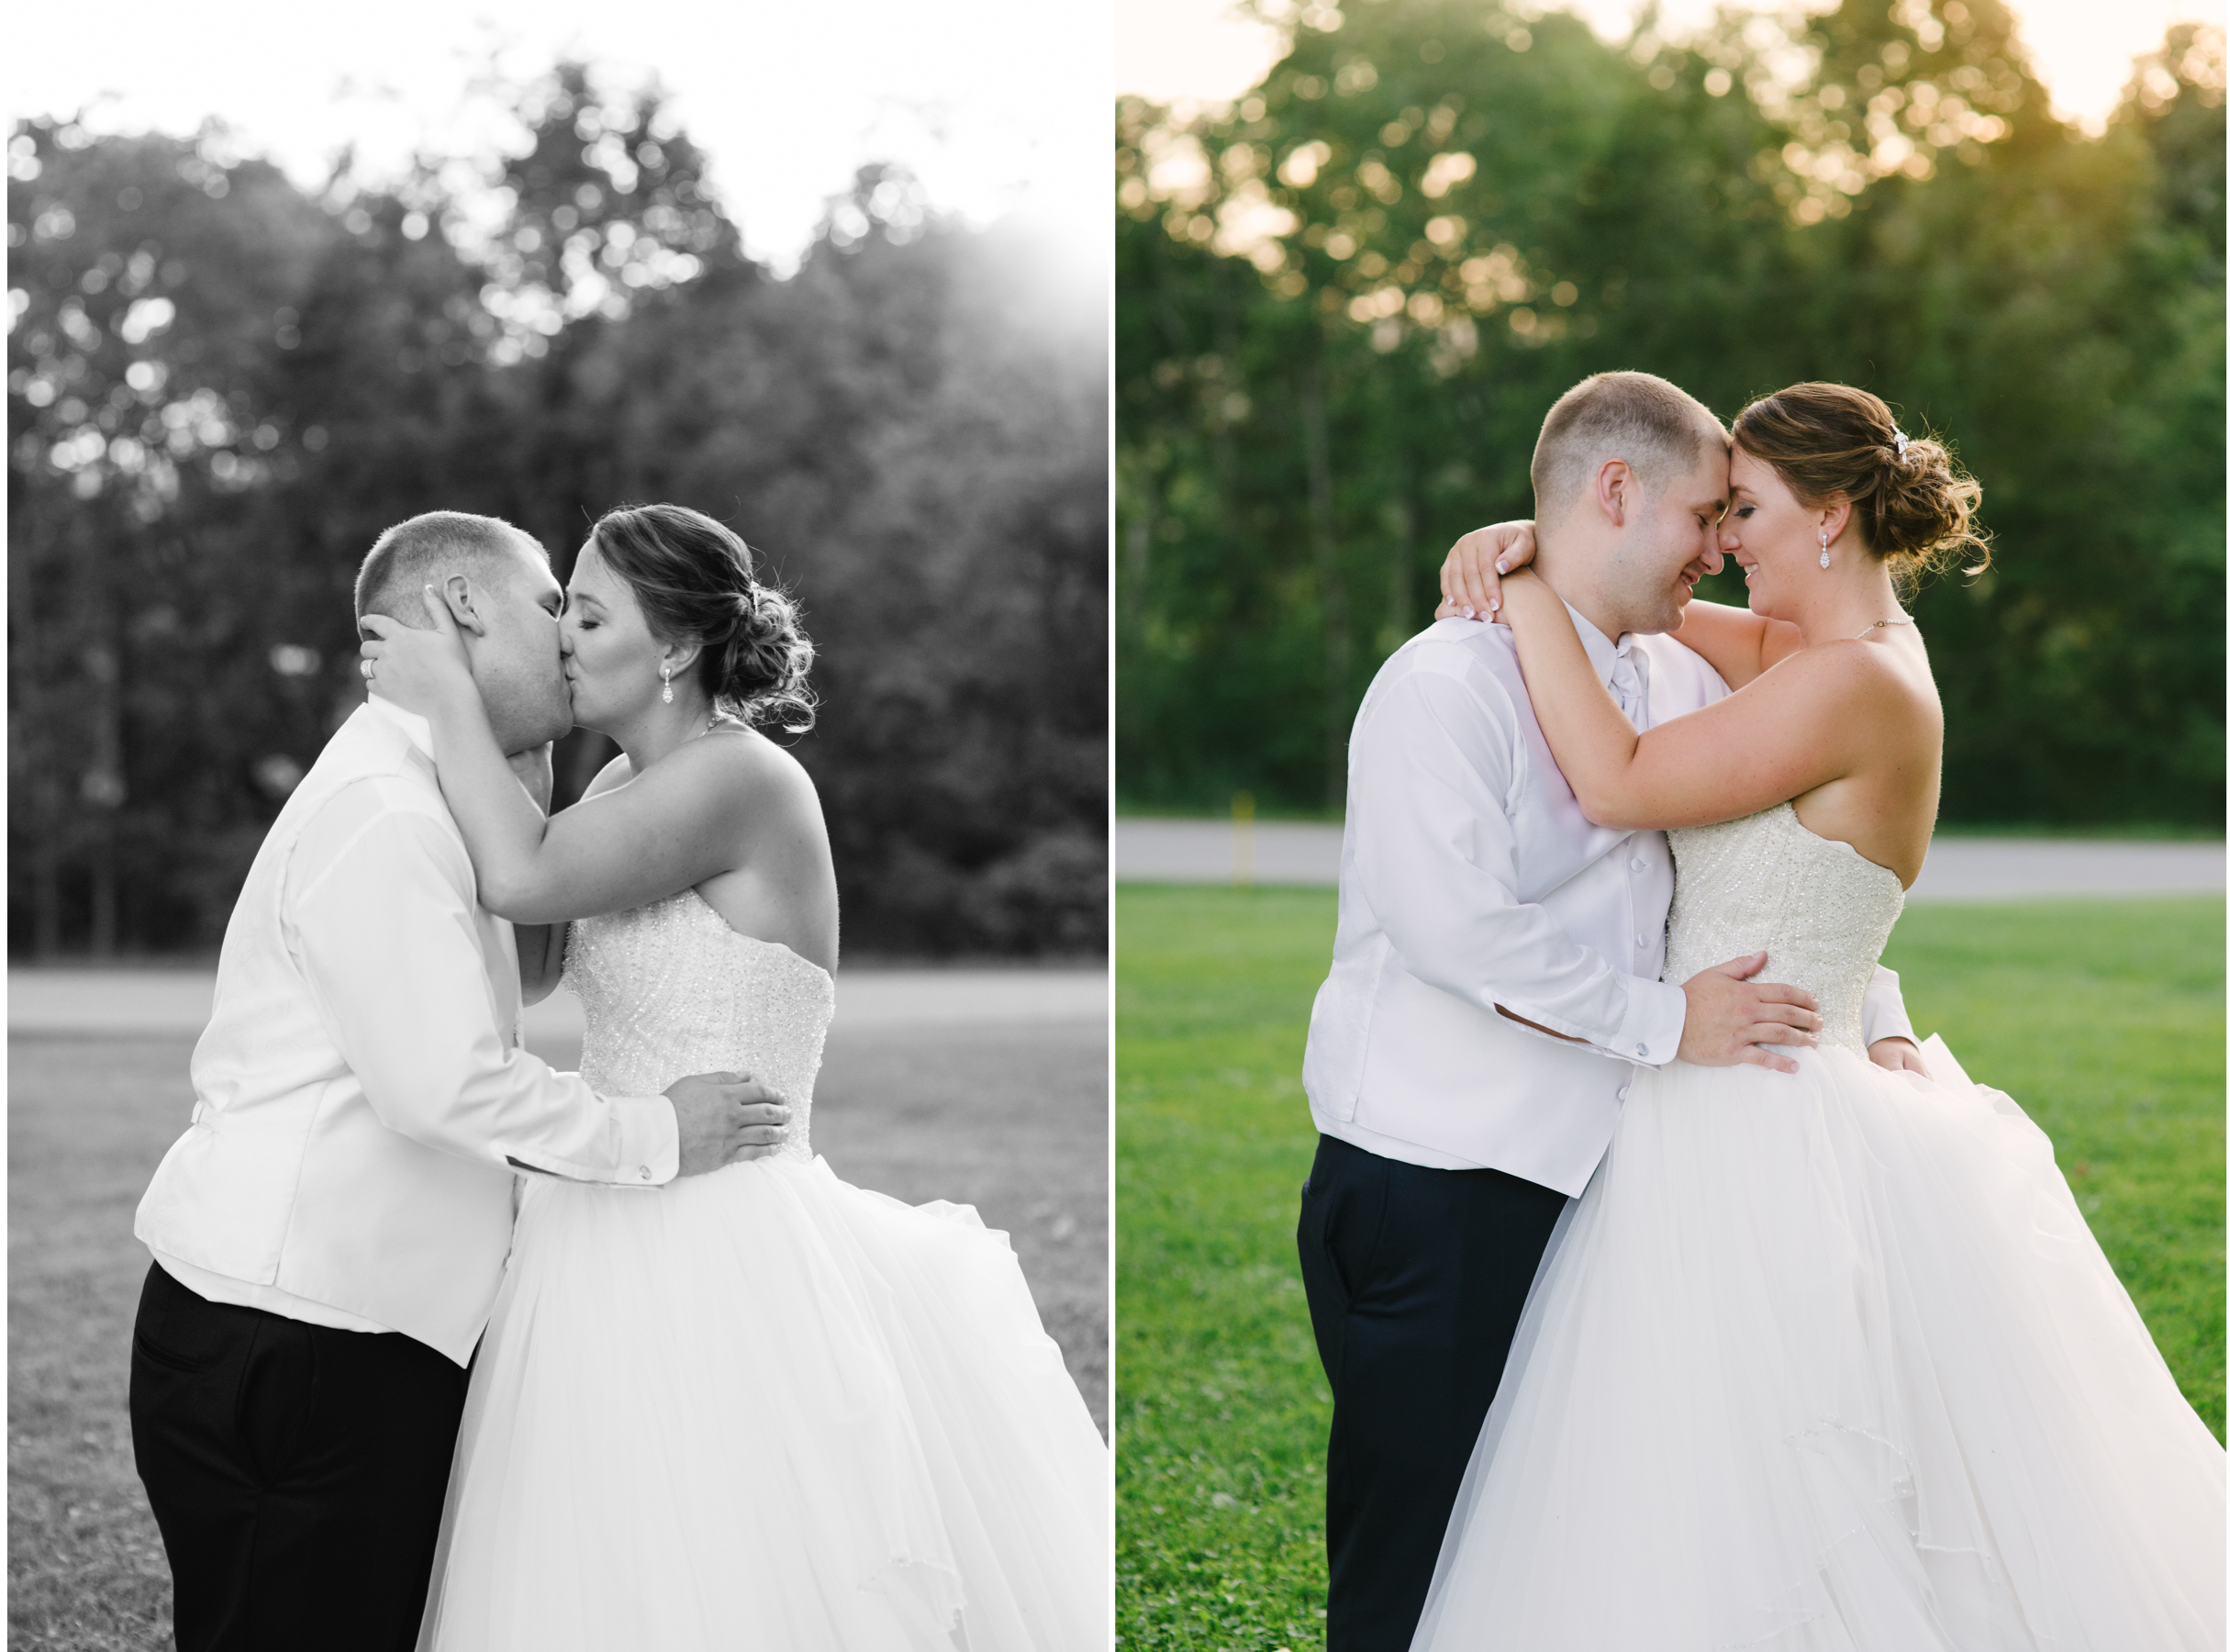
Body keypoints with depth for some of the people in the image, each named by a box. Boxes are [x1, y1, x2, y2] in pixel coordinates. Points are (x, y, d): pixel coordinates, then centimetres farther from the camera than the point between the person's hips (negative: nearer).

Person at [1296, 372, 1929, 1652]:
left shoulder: (1683, 681, 11)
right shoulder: (1451, 682, -14)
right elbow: (1458, 926, -25)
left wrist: (1882, 1026, 10)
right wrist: (1666, 1020, -18)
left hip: (1586, 1184, 7)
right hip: (1429, 1198, -7)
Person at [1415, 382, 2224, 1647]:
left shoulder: (1857, 682, -17)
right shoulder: (1814, 646, 11)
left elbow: (1616, 782, -22)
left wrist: (1533, 591, -14)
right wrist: (1525, 548, 1)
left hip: (1767, 1147, -10)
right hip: (1744, 1127, 10)